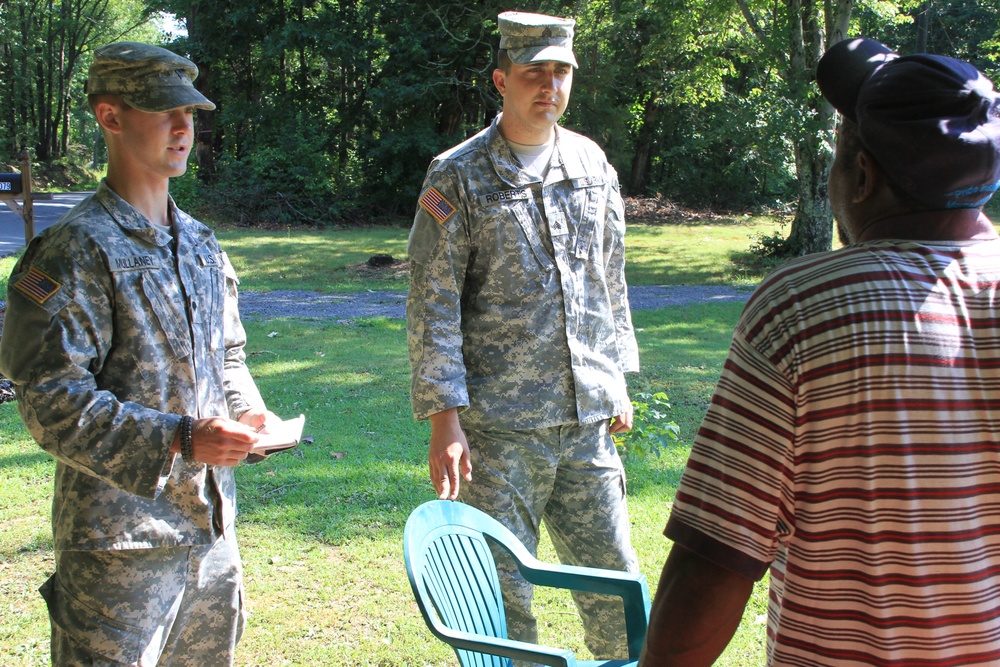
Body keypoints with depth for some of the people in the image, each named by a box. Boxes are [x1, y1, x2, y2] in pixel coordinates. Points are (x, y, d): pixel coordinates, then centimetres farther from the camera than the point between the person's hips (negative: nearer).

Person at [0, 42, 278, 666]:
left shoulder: (200, 243, 12)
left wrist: (246, 412, 2)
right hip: (118, 538, -7)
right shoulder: (77, 249, -13)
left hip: (210, 522, 8)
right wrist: (179, 440, -25)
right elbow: (52, 400, -18)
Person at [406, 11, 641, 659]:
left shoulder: (592, 163, 10)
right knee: (502, 593, 3)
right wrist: (443, 419, -14)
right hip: (500, 426, -4)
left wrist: (618, 381, 16)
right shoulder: (458, 177, -5)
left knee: (616, 578, 11)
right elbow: (432, 307, -8)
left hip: (587, 418, 4)